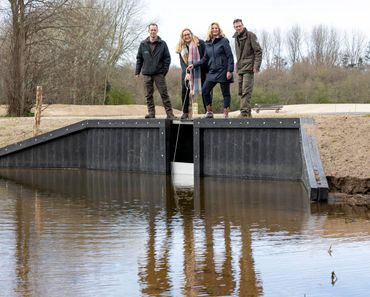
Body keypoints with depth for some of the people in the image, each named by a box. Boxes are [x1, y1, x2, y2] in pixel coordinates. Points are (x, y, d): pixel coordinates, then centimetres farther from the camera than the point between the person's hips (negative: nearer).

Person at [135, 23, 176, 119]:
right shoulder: (143, 44, 7)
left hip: (159, 73, -2)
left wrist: (164, 70, -6)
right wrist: (137, 71, 5)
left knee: (164, 93, -5)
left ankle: (169, 113, -4)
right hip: (147, 74, 2)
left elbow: (167, 58, 3)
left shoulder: (162, 44, 3)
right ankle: (151, 113, 9)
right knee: (148, 95, 3)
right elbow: (139, 58, 10)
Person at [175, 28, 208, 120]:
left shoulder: (200, 43, -5)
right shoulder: (181, 47, 3)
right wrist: (186, 73, -20)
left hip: (200, 71, -3)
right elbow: (182, 62, -5)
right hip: (187, 72, 3)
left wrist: (208, 71, -11)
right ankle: (185, 113, -1)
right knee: (184, 91, -6)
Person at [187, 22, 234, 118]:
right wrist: (194, 65, 8)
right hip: (212, 72, 6)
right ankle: (209, 112, 8)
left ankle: (226, 114, 6)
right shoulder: (208, 43, 12)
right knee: (205, 90, -3)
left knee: (225, 93, 1)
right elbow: (205, 58, 17)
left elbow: (230, 56, -7)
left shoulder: (223, 41, -4)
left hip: (223, 71, -5)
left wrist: (230, 71, -14)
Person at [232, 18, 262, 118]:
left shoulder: (250, 35, -6)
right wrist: (238, 65, 17)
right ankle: (247, 112, 16)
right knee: (241, 92, 9)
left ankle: (244, 112, -17)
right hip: (240, 69, 8)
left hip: (248, 68, -8)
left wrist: (256, 66, -16)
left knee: (246, 91, -14)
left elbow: (258, 51, -10)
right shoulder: (236, 38, 17)